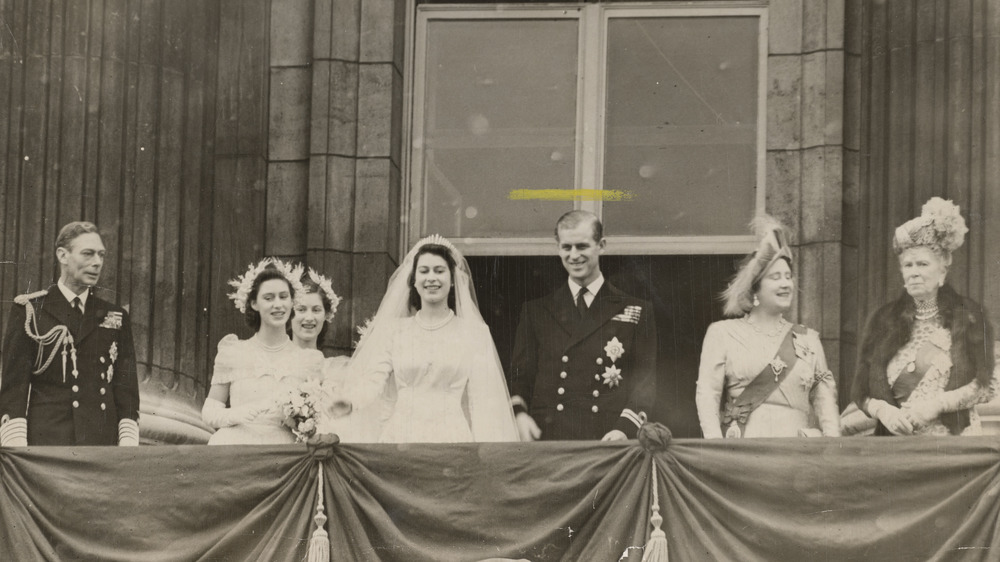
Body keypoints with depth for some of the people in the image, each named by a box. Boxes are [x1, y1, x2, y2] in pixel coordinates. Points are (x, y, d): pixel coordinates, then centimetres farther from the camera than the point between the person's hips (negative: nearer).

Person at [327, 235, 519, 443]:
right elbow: (375, 378, -1)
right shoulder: (394, 330, 10)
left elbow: (482, 400, 2)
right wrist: (349, 402, -23)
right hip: (400, 436, 1)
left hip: (452, 438, -1)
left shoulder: (474, 333, 6)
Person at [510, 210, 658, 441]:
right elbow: (520, 375, 14)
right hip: (547, 440, 1)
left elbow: (645, 380, 5)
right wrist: (519, 413, -7)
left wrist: (624, 429, -11)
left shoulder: (637, 312, 9)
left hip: (608, 441, -1)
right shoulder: (535, 311, 15)